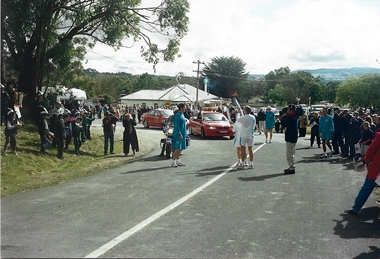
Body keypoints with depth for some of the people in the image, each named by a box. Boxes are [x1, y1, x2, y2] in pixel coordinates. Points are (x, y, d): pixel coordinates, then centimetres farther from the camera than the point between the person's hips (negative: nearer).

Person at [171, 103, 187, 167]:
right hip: (178, 134, -10)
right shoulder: (177, 115, -15)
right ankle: (173, 161, -8)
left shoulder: (182, 115, 14)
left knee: (180, 148, 12)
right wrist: (179, 134, -24)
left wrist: (184, 134, 19)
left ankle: (177, 160, 20)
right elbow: (177, 126, -20)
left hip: (182, 133, 10)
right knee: (177, 148, -11)